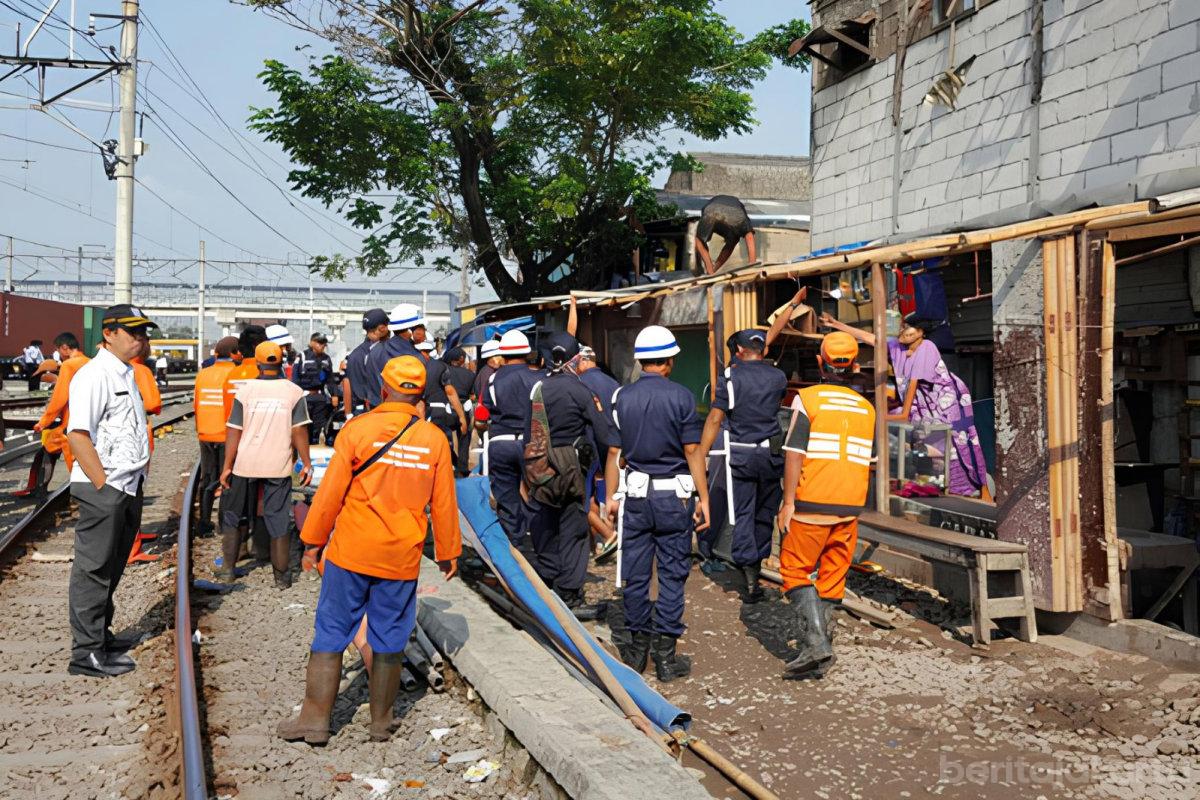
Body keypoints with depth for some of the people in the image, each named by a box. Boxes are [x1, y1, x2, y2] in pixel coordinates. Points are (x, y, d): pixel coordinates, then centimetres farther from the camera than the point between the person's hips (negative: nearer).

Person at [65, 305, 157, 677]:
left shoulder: (127, 374, 15)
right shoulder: (94, 375, -14)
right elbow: (78, 435, -20)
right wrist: (104, 485, -20)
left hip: (129, 486, 9)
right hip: (102, 489, -9)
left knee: (112, 568, 17)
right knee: (94, 569, -2)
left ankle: (102, 638, 29)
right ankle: (86, 652, 5)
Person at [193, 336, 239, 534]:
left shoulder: (202, 374, 5)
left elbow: (196, 405, 11)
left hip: (206, 435, 5)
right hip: (228, 435, -5)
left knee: (207, 478, 15)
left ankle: (205, 522, 17)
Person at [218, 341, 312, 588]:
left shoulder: (246, 390, -2)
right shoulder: (294, 392, -3)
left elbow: (234, 431, -3)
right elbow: (299, 432, -7)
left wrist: (227, 466, 1)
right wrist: (306, 464, 0)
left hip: (245, 464, 1)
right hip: (278, 466, -1)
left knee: (234, 516, 17)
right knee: (278, 520, 6)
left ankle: (227, 568, 24)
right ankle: (281, 575, 9)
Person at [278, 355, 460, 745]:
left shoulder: (357, 429, -8)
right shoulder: (434, 439, -2)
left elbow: (331, 491, -6)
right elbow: (443, 504, 3)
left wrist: (313, 541, 5)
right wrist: (448, 552, 15)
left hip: (350, 553, -1)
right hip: (402, 559, 2)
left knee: (331, 634, 9)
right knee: (389, 640, 12)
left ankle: (315, 718, 15)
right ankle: (381, 720, 22)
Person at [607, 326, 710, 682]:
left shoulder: (622, 397, 1)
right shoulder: (681, 397, -6)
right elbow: (693, 452, -6)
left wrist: (611, 496, 12)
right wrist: (703, 498, -1)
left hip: (636, 493, 3)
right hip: (674, 495, -2)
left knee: (636, 575, 10)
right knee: (672, 575, 4)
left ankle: (638, 648, 21)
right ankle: (665, 655, 7)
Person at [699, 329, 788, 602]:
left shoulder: (730, 378, -5)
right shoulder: (778, 377, 4)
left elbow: (714, 420, -9)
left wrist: (700, 457, -7)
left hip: (741, 454, -2)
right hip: (771, 452, 2)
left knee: (743, 515, 1)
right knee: (765, 512, 16)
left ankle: (750, 578, -8)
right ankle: (758, 563, 28)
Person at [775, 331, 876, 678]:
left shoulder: (807, 399, -6)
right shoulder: (866, 408, 10)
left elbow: (794, 454, -12)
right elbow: (868, 464, 13)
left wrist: (788, 502, -9)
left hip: (812, 506, -5)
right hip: (849, 507, 5)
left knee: (795, 571, 6)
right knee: (832, 579, 10)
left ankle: (814, 640, -9)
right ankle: (820, 659, 15)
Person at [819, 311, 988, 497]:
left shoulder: (926, 348, -23)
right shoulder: (897, 347, -2)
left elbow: (913, 382, -24)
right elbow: (868, 337, -1)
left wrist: (905, 413, -24)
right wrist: (836, 324, -4)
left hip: (949, 401, -7)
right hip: (925, 404, 7)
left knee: (959, 446, -7)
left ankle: (983, 489, 3)